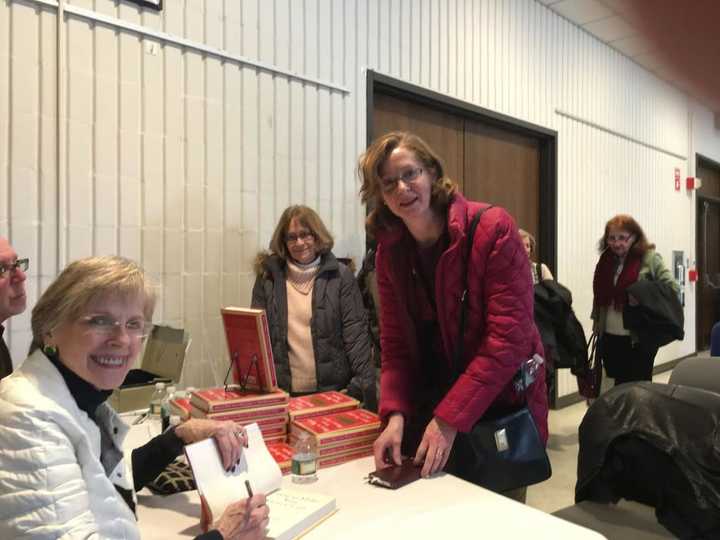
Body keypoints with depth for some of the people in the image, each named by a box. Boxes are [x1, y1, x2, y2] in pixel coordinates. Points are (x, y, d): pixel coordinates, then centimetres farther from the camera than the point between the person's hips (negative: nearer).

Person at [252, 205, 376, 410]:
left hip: (333, 390, -1)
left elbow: (356, 333, -5)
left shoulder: (340, 275, -1)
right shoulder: (268, 276, 4)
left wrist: (365, 385, -13)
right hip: (283, 393, 1)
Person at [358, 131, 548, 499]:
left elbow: (508, 336, -22)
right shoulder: (388, 252, -2)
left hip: (501, 406, -4)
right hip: (429, 407, 4)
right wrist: (396, 415, -16)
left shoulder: (492, 228, -18)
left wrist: (450, 419, -25)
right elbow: (395, 345, -1)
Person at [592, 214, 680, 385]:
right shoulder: (606, 259, 7)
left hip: (640, 337, -4)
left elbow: (673, 287, -10)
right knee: (618, 386, 14)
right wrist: (596, 320, 11)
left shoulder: (649, 258, -7)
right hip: (610, 337, 5)